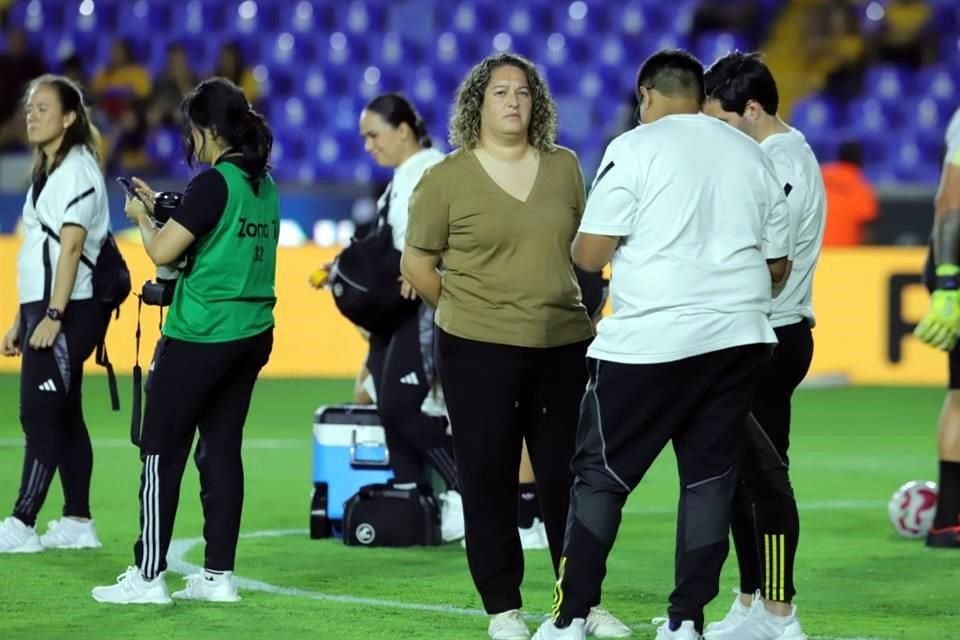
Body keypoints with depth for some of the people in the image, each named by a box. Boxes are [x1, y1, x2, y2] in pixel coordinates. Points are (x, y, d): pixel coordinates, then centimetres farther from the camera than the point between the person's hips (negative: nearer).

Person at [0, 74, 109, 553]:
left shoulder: (78, 170, -11)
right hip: (42, 309, 10)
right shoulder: (47, 172, 18)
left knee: (39, 416, -10)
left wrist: (52, 316, -24)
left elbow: (71, 246, -19)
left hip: (67, 313, -10)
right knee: (64, 418, 10)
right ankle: (77, 523, 13)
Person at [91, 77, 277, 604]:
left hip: (200, 338, -8)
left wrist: (142, 218, 3)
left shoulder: (213, 184, -15)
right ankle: (219, 575, 11)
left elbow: (163, 251, -16)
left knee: (162, 451, -1)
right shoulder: (264, 185, 10)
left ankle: (148, 576, -1)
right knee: (222, 451, 11)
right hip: (251, 336, 8)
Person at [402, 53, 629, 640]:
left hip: (564, 347, 3)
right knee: (489, 477, 3)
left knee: (568, 476, 7)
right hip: (479, 351, -3)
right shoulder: (447, 179, -4)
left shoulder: (564, 167, 6)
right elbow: (417, 261, 3)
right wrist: (464, 311, 7)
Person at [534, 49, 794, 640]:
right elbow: (779, 264, 16)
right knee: (710, 478, 7)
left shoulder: (635, 148, -4)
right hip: (739, 338, 4)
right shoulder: (752, 155, 12)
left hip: (650, 341, -4)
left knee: (601, 476, 4)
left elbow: (589, 254, -7)